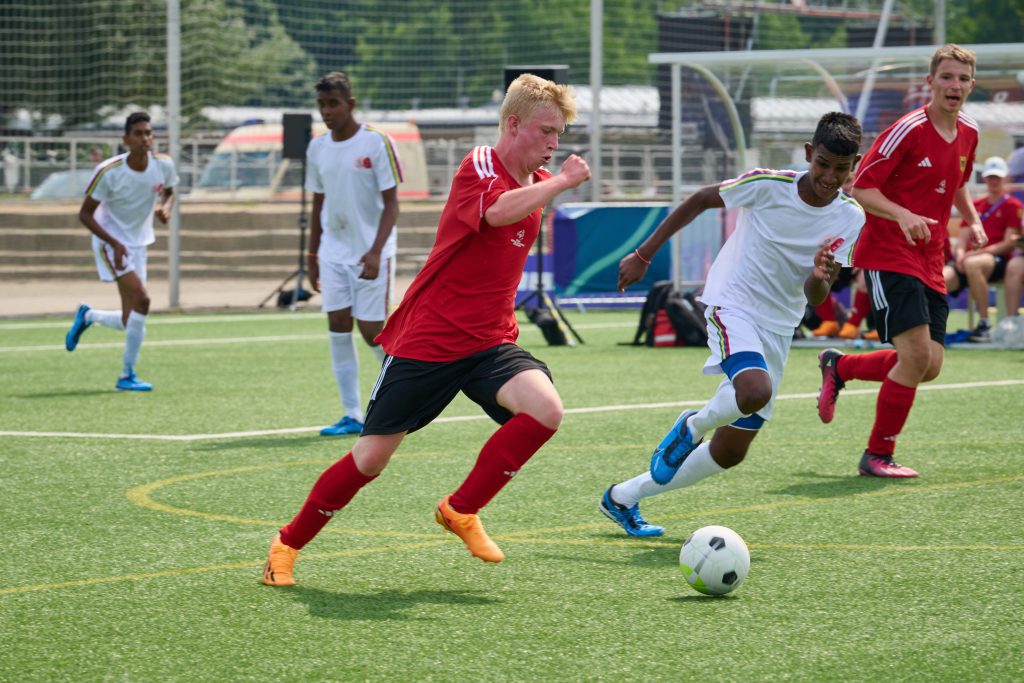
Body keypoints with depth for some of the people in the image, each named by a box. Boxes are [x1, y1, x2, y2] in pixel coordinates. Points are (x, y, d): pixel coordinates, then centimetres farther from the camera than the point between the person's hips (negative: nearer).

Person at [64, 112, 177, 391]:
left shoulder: (163, 165, -9)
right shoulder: (108, 172, -22)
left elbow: (169, 191, 14)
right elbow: (85, 214, -14)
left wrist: (166, 208, -10)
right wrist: (115, 244, -24)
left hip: (139, 244, 6)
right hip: (111, 242, -6)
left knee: (131, 321, 4)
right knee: (141, 299, -23)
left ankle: (88, 316, 38)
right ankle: (127, 376, -11)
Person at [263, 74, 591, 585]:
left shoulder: (537, 182, 10)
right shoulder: (479, 166, -13)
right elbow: (498, 211, -37)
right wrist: (563, 181, -28)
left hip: (490, 342, 6)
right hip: (426, 341, -6)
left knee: (545, 409, -22)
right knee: (371, 458, -1)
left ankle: (461, 510, -3)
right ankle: (289, 544, 21)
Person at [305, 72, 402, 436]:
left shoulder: (376, 143, -10)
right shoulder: (317, 149, 7)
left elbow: (391, 204, -11)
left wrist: (376, 251, -21)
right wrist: (312, 257, 14)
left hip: (370, 254, -5)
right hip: (334, 252, 5)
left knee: (371, 331, -6)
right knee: (337, 328, -3)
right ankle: (352, 415, 1)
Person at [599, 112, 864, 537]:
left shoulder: (850, 219, -6)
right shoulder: (768, 185, -16)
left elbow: (815, 299, -8)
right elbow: (700, 201, -2)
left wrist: (820, 278, -33)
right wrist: (643, 255, -1)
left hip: (778, 327, 5)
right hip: (731, 305, -5)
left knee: (729, 454, 5)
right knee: (756, 391, -37)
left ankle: (624, 498, 23)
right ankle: (692, 427, -3)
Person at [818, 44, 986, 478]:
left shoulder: (968, 133, 9)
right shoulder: (909, 130, -13)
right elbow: (860, 187, -13)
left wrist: (972, 220, 11)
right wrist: (903, 215, -28)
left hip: (930, 263, 8)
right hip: (888, 255, -8)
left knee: (929, 367, 2)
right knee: (917, 352, -19)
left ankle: (838, 366, 27)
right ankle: (878, 456, -4)